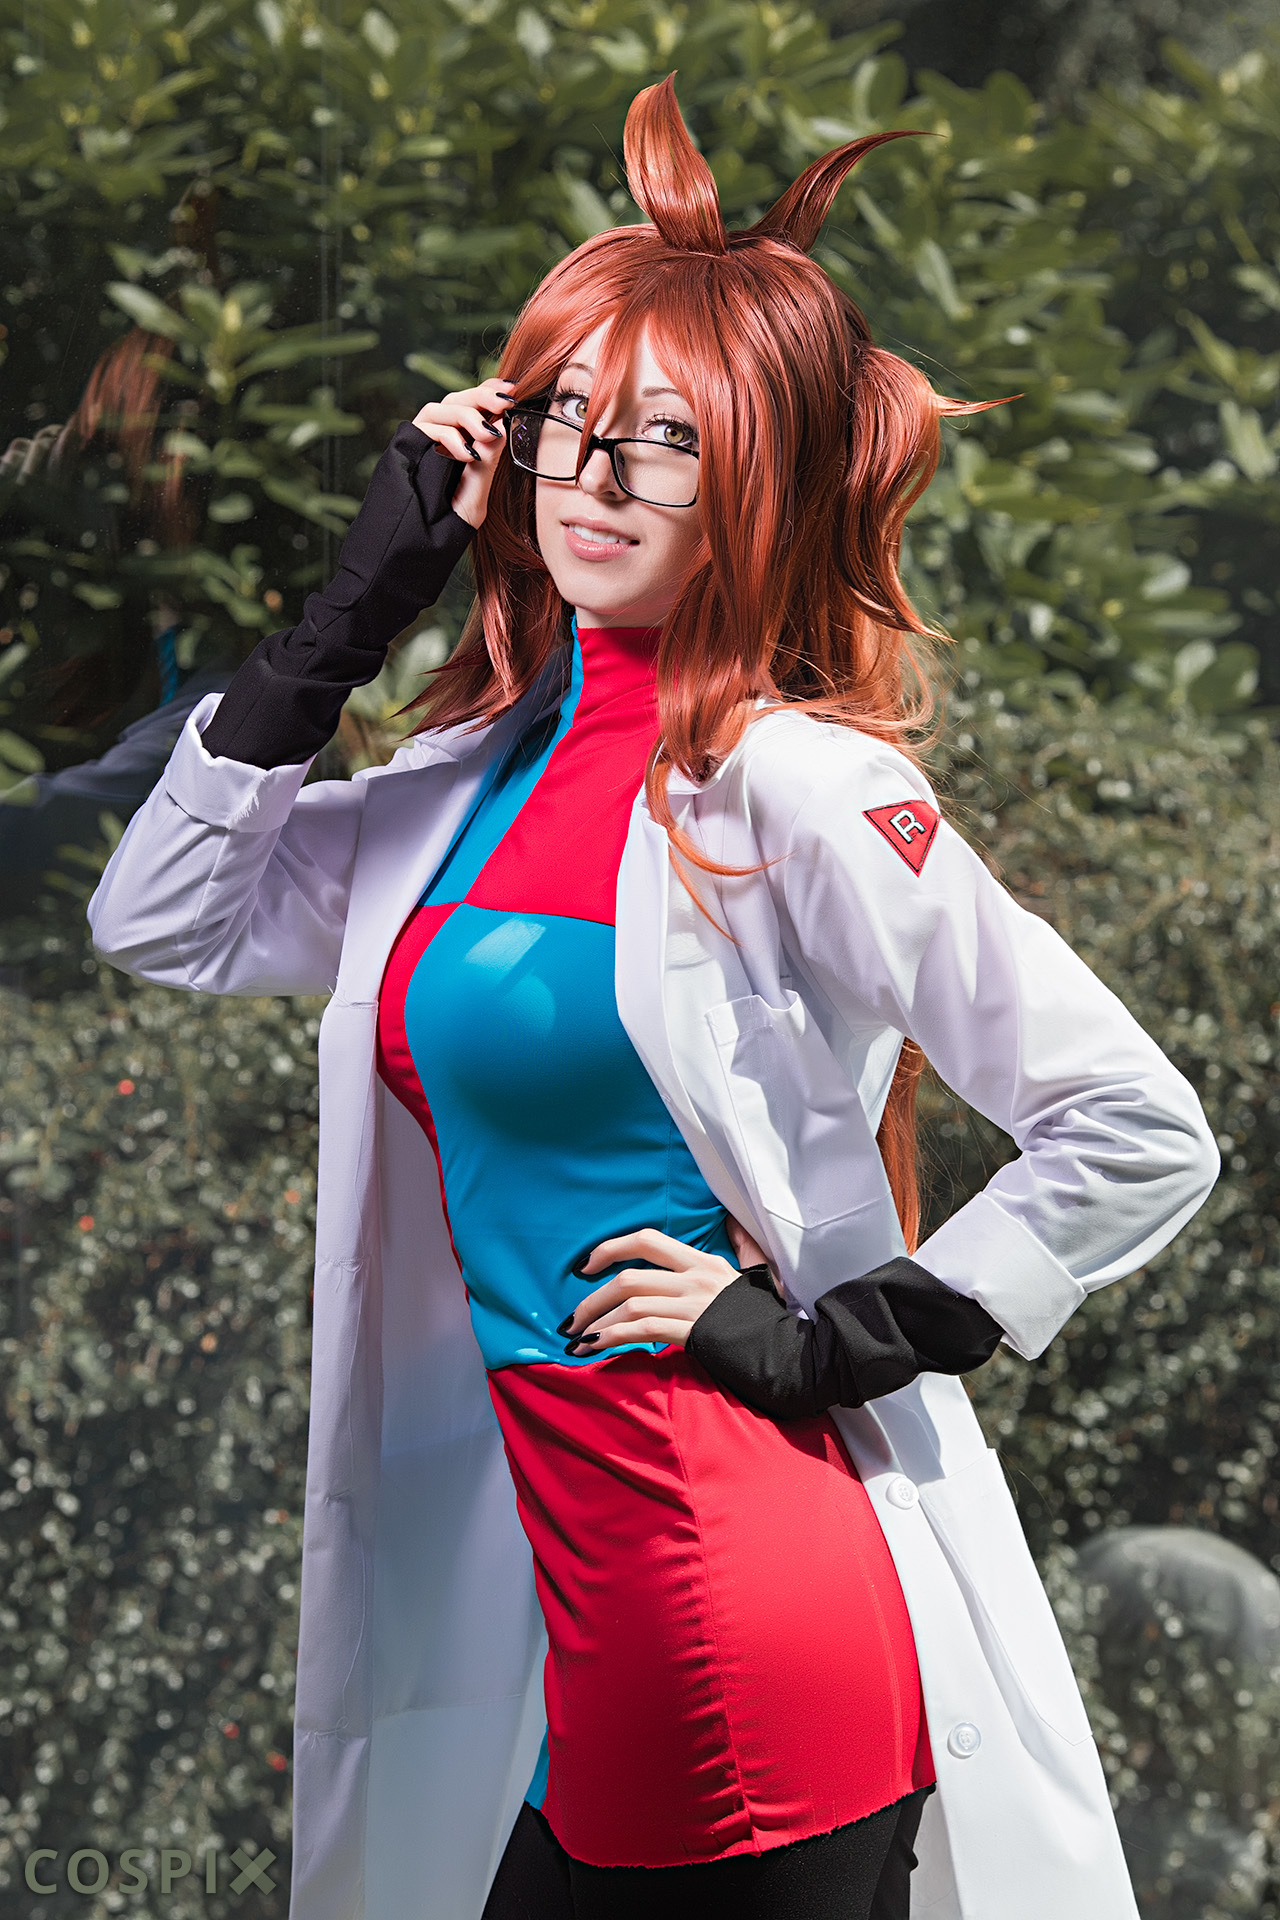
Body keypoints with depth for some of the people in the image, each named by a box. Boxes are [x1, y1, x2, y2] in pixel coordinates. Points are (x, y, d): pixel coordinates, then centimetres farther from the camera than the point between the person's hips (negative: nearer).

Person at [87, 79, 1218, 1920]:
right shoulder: (478, 773, 10)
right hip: (541, 1610, 7)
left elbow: (1143, 1136, -15)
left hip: (748, 1614, -7)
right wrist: (355, 606, 7)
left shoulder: (789, 785, -13)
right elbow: (160, 921, 15)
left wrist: (829, 1342, -13)